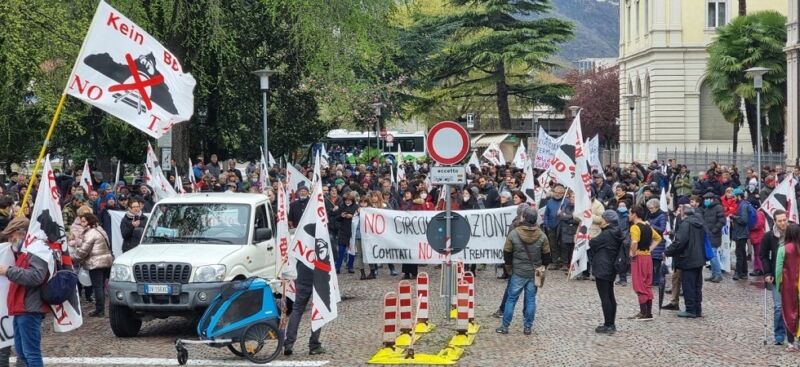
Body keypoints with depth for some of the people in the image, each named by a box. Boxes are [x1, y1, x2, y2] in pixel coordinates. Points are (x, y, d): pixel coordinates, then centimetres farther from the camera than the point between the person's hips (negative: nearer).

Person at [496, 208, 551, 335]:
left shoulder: (513, 234, -11)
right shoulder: (542, 236, -5)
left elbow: (507, 253, -2)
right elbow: (546, 255, 4)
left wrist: (509, 266, 16)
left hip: (518, 273, -2)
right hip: (534, 273, 2)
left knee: (511, 299, 6)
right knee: (530, 299, 9)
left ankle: (505, 326, 7)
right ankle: (528, 327, 12)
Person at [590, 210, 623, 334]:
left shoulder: (606, 234, -19)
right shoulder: (615, 234, 9)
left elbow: (592, 243, -11)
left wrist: (591, 240, 9)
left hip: (602, 270, -10)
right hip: (611, 269, 10)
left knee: (605, 297, -5)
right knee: (610, 296, 14)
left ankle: (608, 325, -4)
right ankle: (611, 324, 20)